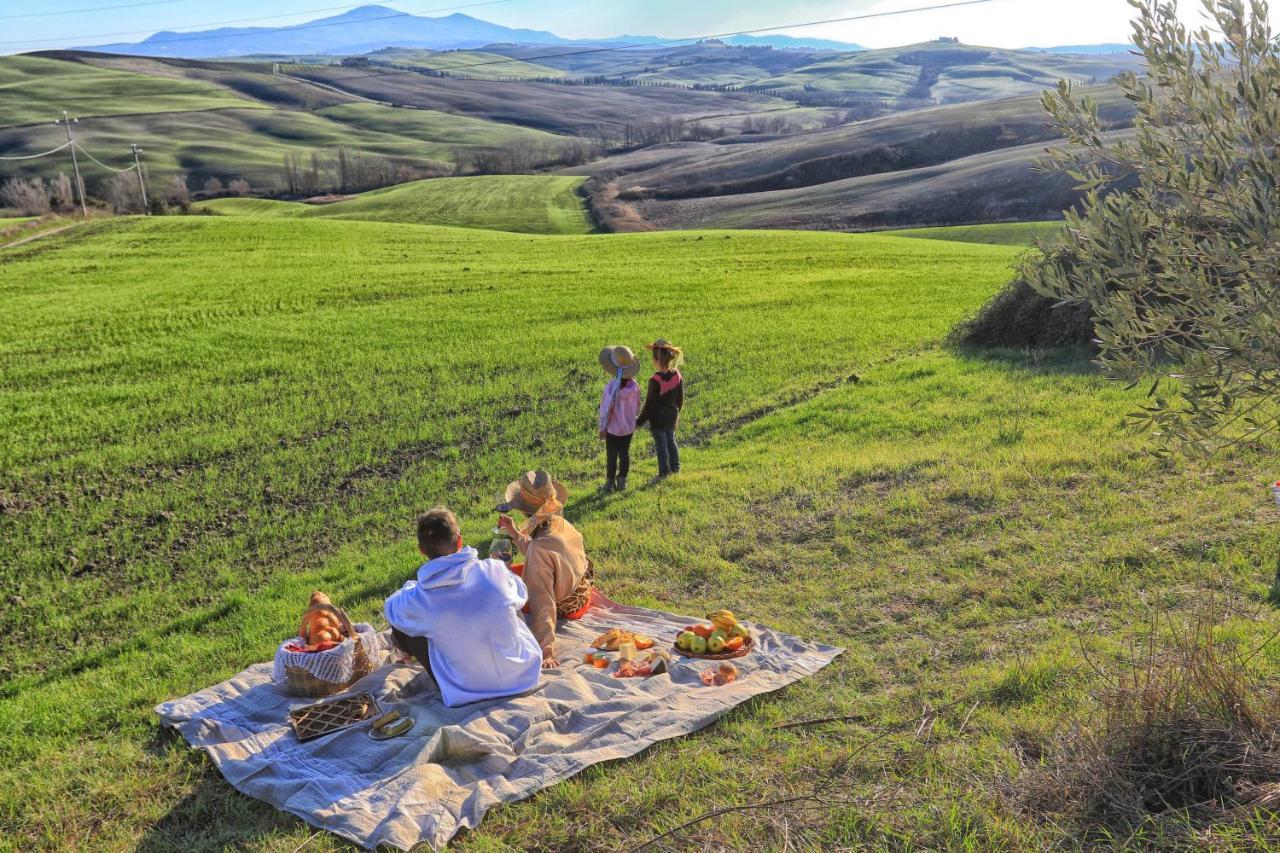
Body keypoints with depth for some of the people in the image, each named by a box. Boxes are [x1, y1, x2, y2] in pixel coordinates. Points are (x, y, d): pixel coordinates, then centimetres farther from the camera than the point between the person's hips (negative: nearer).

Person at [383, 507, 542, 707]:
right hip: (525, 677, 2)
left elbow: (390, 607, 7)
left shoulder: (418, 599, -19)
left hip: (468, 693, -2)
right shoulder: (494, 570, -17)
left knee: (399, 629, 13)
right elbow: (521, 595, 7)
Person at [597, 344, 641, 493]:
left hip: (613, 428, -4)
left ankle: (610, 482, 24)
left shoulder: (611, 387, -27)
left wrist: (602, 427, -7)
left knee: (612, 456, 12)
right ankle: (622, 481, 28)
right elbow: (637, 405, -1)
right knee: (625, 454, 18)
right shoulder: (634, 386, -13)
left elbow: (606, 408, -19)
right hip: (629, 427, 4)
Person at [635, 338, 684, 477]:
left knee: (661, 445, 8)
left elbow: (649, 404, -19)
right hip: (672, 416, 6)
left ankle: (664, 471, 17)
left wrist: (640, 421, -8)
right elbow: (680, 398, 4)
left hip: (657, 418, -6)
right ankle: (675, 467, 33)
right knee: (671, 441, 23)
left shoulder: (655, 380, -26)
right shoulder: (677, 376, -8)